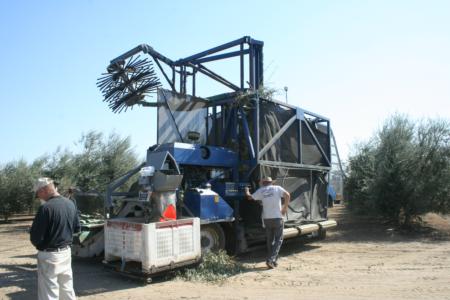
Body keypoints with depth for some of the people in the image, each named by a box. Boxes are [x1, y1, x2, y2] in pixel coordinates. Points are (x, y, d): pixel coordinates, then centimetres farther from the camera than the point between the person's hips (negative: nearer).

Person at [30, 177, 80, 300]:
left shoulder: (45, 208, -21)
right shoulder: (70, 204, 2)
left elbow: (35, 238, -18)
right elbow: (77, 228, 13)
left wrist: (37, 243, 3)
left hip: (49, 256, -7)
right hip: (66, 252, 7)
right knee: (67, 289, 20)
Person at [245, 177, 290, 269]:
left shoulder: (261, 191, 6)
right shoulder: (277, 188, 1)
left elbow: (250, 197, 16)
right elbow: (287, 195, -14)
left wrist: (247, 191, 37)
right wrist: (285, 207, -5)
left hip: (267, 219, 3)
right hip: (277, 218, -2)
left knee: (270, 240, 15)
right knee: (278, 240, 5)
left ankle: (272, 261, 18)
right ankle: (270, 259, -8)